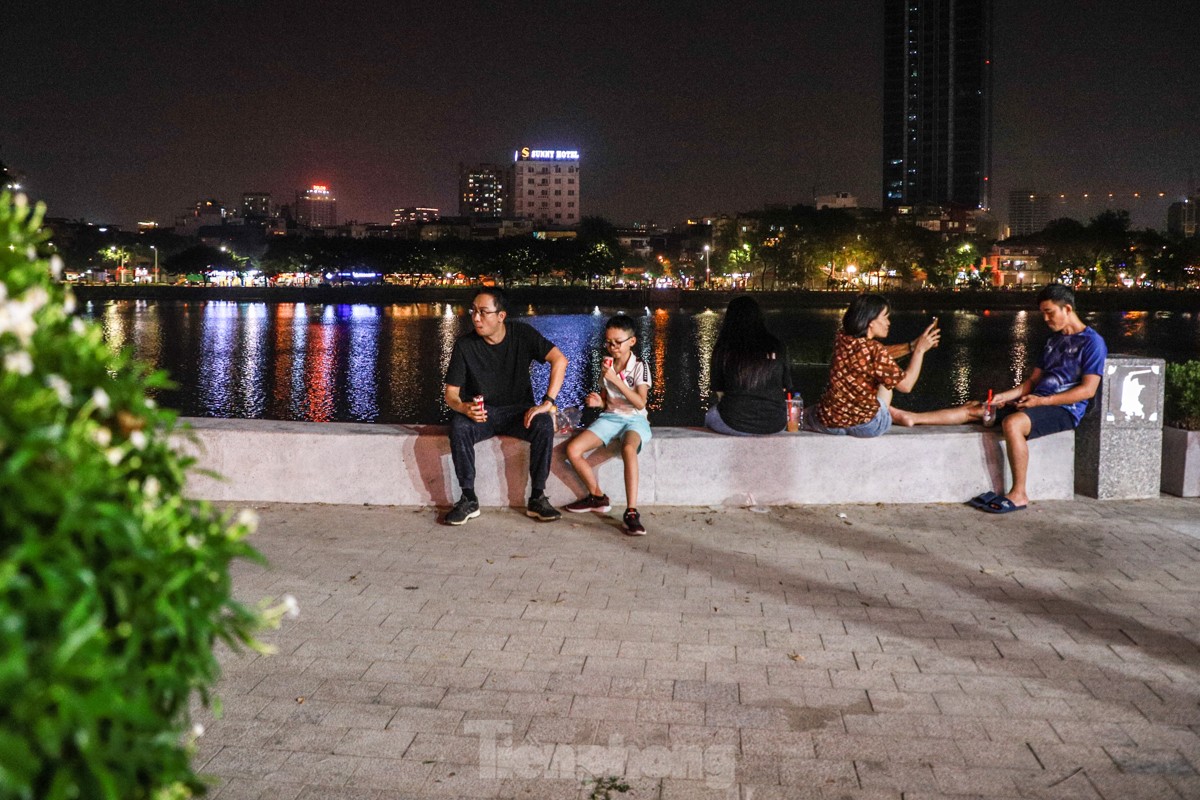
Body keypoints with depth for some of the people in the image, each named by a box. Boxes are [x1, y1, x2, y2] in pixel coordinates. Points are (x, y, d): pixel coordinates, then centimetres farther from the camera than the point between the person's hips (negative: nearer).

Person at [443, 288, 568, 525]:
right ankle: (469, 500, -21)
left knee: (544, 424, -31)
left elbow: (560, 360, -16)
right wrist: (464, 408, -31)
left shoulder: (522, 334, -8)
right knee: (459, 427, -33)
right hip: (481, 413, 0)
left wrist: (548, 402, -25)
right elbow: (451, 392, -7)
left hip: (519, 411, 0)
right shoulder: (465, 345, -8)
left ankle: (537, 498, -20)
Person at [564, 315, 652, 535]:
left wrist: (616, 379, -22)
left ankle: (631, 512, -42)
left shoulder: (640, 366, -5)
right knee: (573, 449, -18)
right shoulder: (607, 366, 10)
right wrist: (598, 401, -4)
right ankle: (597, 497, 3)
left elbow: (640, 403, -17)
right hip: (609, 417, 5)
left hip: (634, 419, -5)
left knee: (628, 448, -41)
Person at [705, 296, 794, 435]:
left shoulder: (723, 349, -3)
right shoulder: (776, 347, 2)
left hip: (737, 424, -1)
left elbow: (718, 389, 5)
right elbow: (785, 387, 11)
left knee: (711, 415, 31)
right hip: (775, 425, 2)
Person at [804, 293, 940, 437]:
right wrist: (919, 350, -6)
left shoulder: (842, 338, 0)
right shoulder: (874, 349, -19)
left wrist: (912, 345, 10)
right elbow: (906, 385, -11)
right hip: (867, 427, -3)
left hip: (829, 424, 4)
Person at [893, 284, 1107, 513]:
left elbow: (1088, 390, -14)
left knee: (1012, 423, -36)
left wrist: (1042, 400, -17)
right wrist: (1003, 397, 4)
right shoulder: (1054, 340, 20)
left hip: (1065, 410, -8)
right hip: (1038, 402, 9)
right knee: (973, 408, 0)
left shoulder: (1092, 342, -6)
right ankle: (911, 418, -2)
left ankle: (1018, 494, -29)